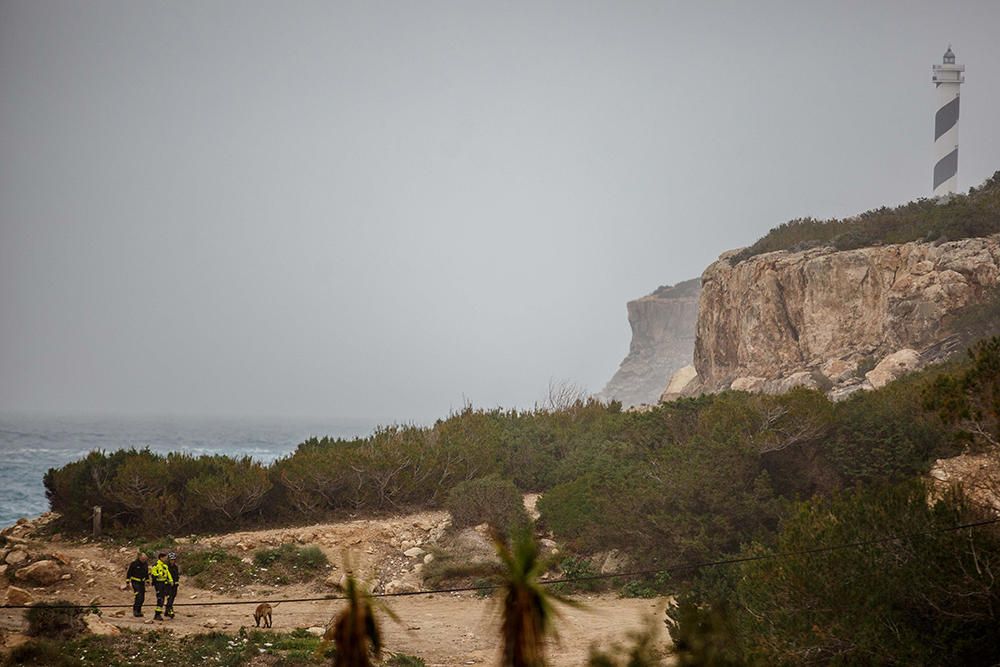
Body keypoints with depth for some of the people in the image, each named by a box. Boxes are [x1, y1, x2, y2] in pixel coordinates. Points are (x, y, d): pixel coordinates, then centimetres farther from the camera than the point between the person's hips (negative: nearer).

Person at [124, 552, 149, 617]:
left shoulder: (145, 564, 5)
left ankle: (139, 611, 16)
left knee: (142, 598, 4)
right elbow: (129, 573, -7)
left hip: (142, 582, 6)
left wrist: (147, 580, 18)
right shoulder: (134, 564, -12)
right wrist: (127, 581, -9)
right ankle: (135, 610, -14)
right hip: (135, 582, -6)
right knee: (138, 596, -20)